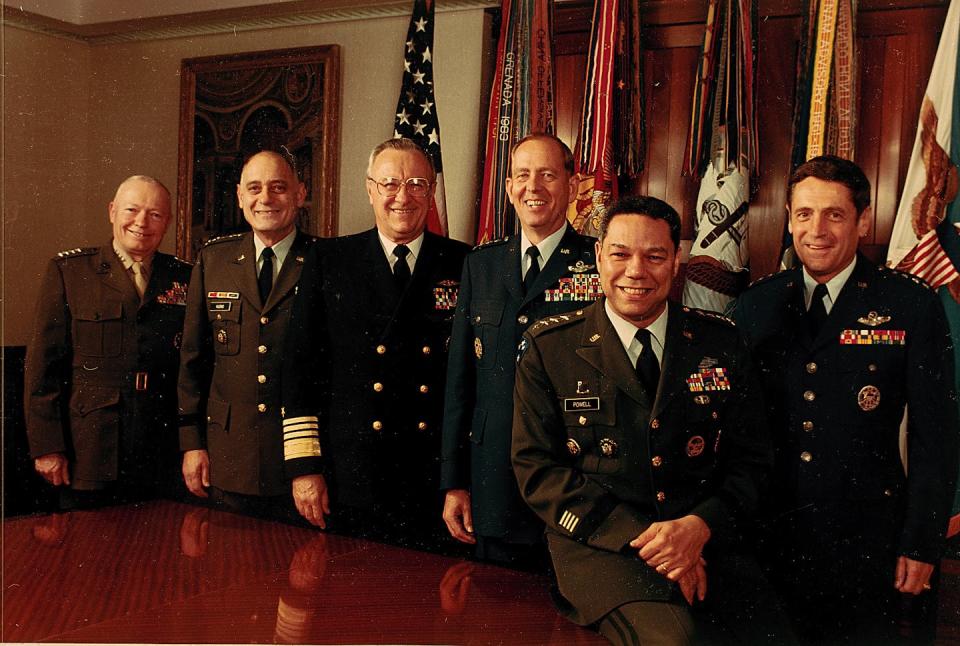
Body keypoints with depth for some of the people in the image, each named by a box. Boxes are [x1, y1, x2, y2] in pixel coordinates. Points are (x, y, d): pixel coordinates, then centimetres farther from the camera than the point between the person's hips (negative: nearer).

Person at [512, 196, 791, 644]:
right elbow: (536, 468, -3)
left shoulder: (720, 342, 8)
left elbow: (751, 458, 9)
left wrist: (700, 525, -12)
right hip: (599, 541, -3)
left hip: (706, 537, 3)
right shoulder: (548, 347, 1)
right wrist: (639, 535, -14)